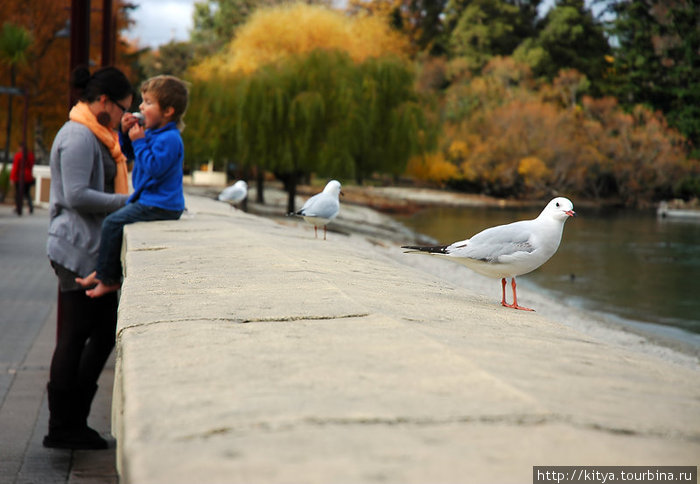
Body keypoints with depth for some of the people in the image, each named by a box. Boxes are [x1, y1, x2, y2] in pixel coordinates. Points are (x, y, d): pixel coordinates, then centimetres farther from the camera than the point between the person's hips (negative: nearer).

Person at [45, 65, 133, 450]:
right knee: (74, 338, -3)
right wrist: (128, 202, -18)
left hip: (92, 250, 11)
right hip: (79, 249, -11)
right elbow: (77, 195, -22)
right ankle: (63, 428, 7)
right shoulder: (79, 137, -14)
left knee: (104, 331, 12)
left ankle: (72, 421, 19)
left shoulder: (92, 135, 18)